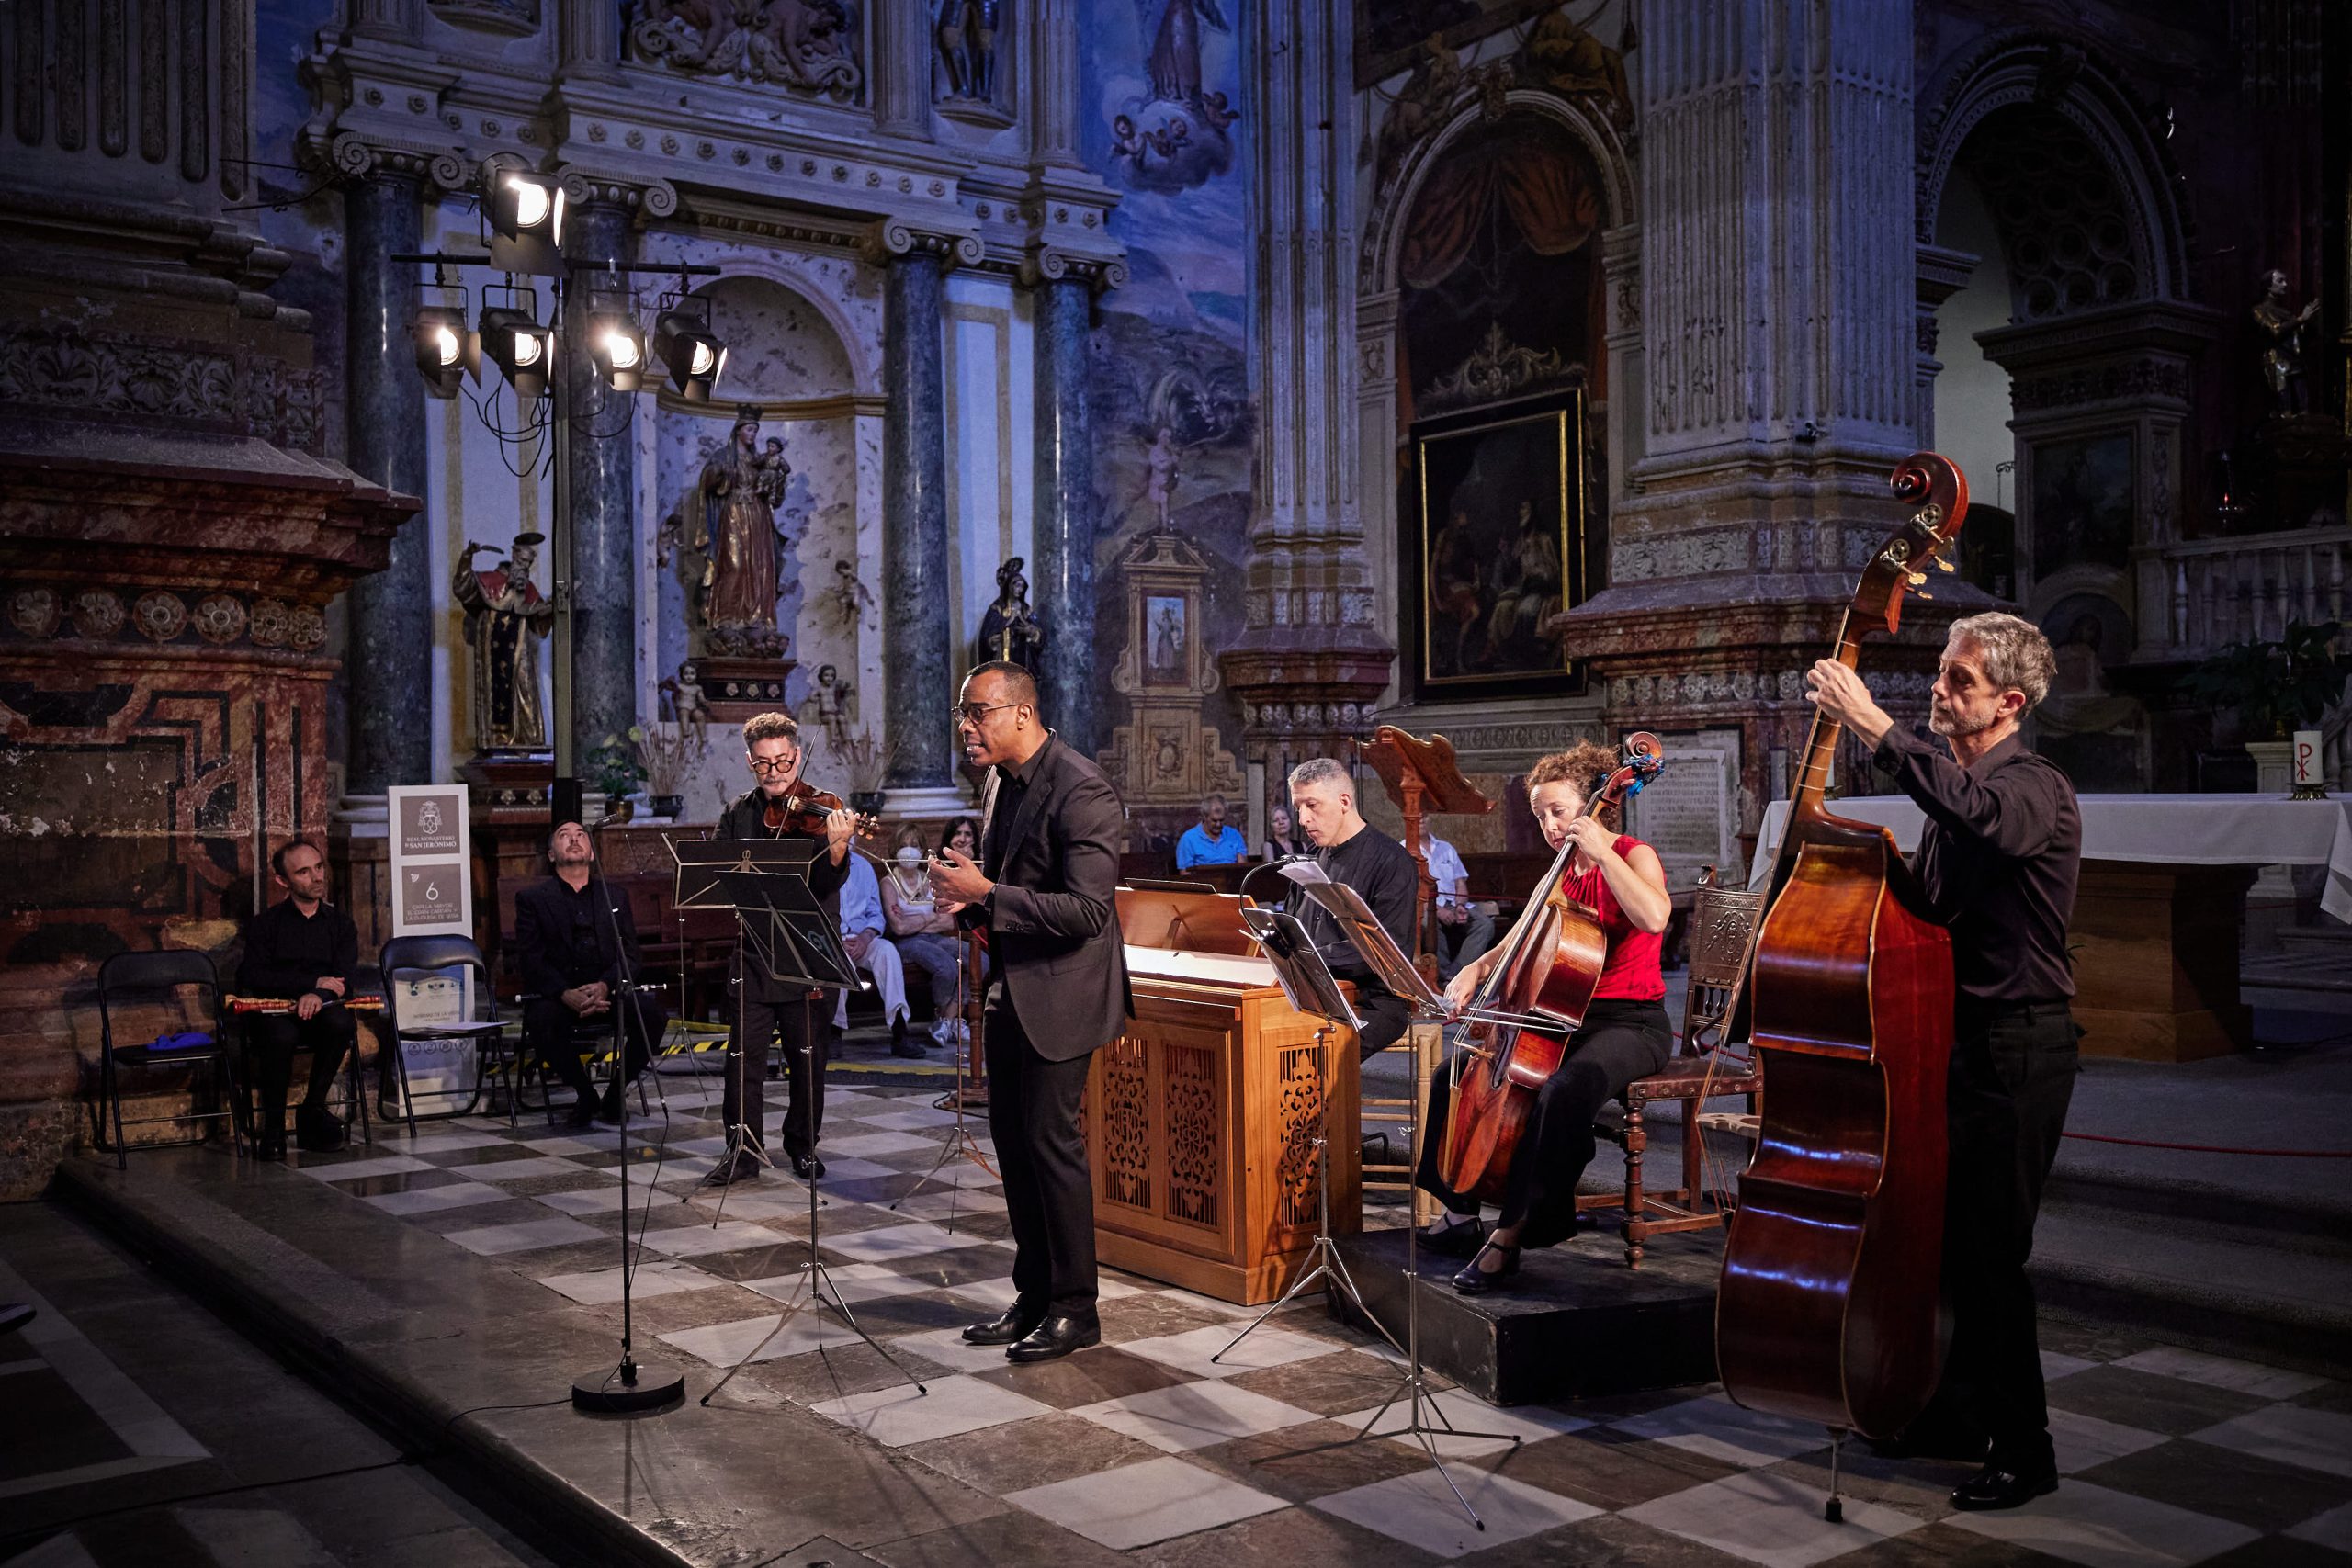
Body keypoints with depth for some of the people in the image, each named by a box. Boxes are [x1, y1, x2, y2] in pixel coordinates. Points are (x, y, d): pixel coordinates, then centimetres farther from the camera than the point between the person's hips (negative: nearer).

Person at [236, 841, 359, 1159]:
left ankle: (313, 1110, -17)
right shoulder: (265, 925, 11)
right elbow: (251, 977, -5)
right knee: (281, 1035, -37)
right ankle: (273, 1127, -19)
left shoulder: (341, 924, 15)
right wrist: (314, 982, -13)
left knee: (340, 1022, -35)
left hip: (319, 1013, 1)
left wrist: (319, 995, -24)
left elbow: (344, 979, 0)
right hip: (272, 1013, -1)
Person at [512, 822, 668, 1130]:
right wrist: (566, 994, -21)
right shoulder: (532, 898, 9)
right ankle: (584, 1094, -9)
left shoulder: (615, 897, 17)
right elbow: (529, 959, -3)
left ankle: (616, 1094, -5)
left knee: (653, 1012, -26)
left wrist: (605, 986, -16)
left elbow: (630, 955, 7)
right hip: (557, 995, -2)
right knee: (542, 1021, -35)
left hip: (608, 992, 2)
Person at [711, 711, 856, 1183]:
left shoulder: (819, 811, -3)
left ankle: (803, 1144, 24)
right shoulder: (738, 815, 8)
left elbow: (830, 881, -14)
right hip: (752, 955, 2)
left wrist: (837, 847, -36)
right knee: (745, 1055, 1)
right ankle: (744, 1150, 12)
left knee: (808, 1058, 7)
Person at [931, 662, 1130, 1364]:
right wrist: (966, 885, 0)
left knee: (1051, 1141, -5)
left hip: (1059, 994, -9)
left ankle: (1074, 1307, 8)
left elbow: (1088, 910, -24)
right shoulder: (1000, 781, 10)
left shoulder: (1080, 791, -19)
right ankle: (1033, 1294, 24)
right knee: (1012, 1140, 12)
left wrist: (987, 894, -26)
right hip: (1009, 989, 9)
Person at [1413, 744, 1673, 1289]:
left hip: (1631, 1024, -9)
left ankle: (1509, 1234, -30)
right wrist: (1478, 969, -6)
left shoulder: (1635, 856, -9)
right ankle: (1460, 1208, 14)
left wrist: (1601, 849, -27)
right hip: (1567, 1016, 9)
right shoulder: (1563, 875, 15)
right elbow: (1525, 940, 13)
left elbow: (1653, 917, -31)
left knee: (1564, 1091, -38)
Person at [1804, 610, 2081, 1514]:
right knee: (1941, 1235, 16)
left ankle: (2022, 1450, 8)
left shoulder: (2035, 788, -14)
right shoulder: (1953, 786, 15)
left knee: (1989, 1251, -5)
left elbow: (1983, 816, -40)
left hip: (2016, 1049, -9)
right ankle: (1957, 1414, 30)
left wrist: (1875, 726, -40)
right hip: (1956, 1036, 9)